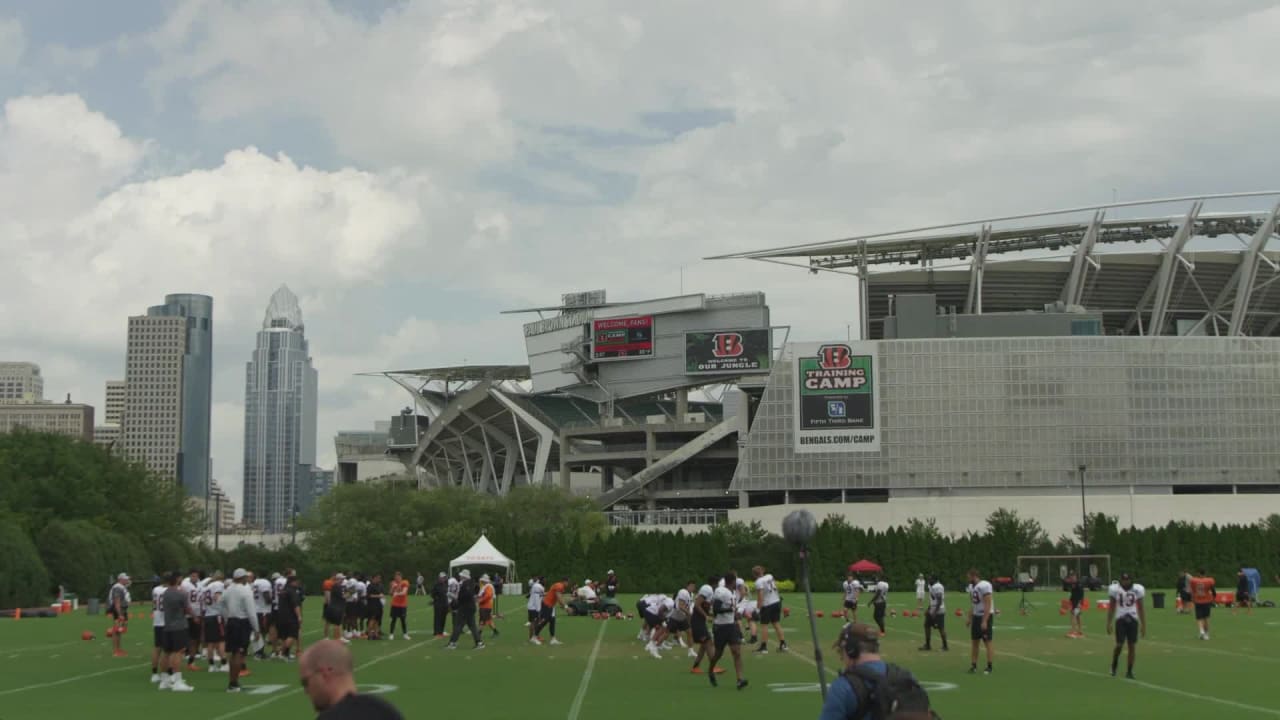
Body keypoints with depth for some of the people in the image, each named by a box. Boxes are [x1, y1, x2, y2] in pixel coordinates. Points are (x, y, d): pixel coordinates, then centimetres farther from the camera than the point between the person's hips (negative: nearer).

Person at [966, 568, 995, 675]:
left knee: (987, 642, -2)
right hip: (976, 616, 8)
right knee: (975, 641, 9)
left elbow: (988, 605, -21)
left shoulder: (984, 586, -19)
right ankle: (973, 665, 13)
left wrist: (984, 621, -22)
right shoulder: (971, 587, 8)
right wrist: (969, 618, 15)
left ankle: (989, 667, 3)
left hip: (986, 616, -8)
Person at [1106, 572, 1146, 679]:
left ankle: (1129, 671, 11)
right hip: (1120, 620, -1)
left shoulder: (1137, 590, 0)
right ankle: (1113, 666, 16)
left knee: (1132, 646, 1)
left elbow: (1141, 608, 7)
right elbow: (1111, 607, 6)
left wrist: (1143, 625, 6)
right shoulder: (1115, 590, -2)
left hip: (1133, 620, 1)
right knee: (1119, 645, -9)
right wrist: (1109, 624, 3)